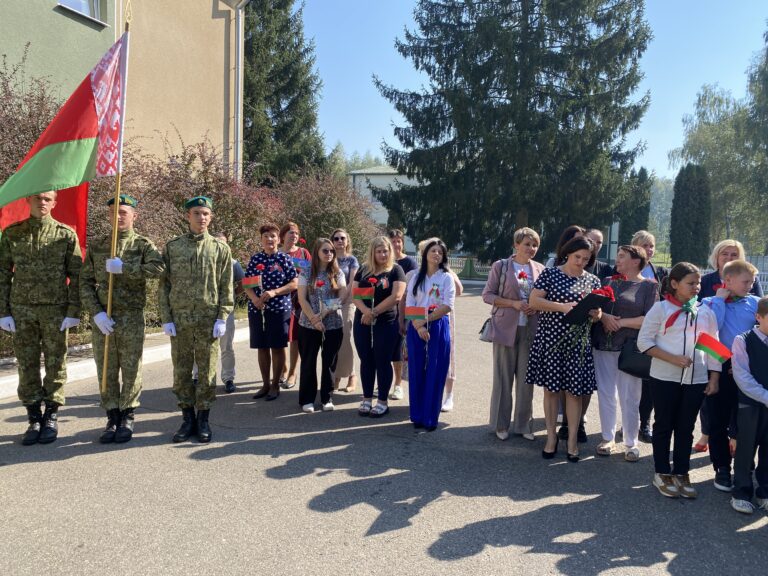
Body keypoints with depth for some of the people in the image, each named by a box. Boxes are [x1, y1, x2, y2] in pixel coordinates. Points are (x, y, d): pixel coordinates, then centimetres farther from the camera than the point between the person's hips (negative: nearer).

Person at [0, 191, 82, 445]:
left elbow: (76, 276, -1)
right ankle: (34, 419, 18)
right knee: (27, 366, 6)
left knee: (55, 365, 5)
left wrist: (73, 312, -7)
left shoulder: (66, 234, 1)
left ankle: (51, 418, 17)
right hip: (22, 310, 2)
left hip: (55, 310, -2)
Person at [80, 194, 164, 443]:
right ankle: (112, 418, 20)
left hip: (132, 319, -3)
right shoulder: (96, 245, 9)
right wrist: (96, 312, -9)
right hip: (102, 318, 3)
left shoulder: (143, 244, 0)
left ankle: (127, 417, 18)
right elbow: (85, 282, 4)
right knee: (106, 371, 8)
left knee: (131, 371, 4)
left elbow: (158, 267, -21)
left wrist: (123, 268, -21)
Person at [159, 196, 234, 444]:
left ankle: (203, 420, 17)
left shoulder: (220, 248, 4)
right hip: (179, 320, 1)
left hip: (209, 320, -1)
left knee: (207, 372, 5)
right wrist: (166, 319, -2)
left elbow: (226, 287, 2)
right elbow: (163, 285, 6)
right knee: (181, 372, 7)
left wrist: (222, 318, -6)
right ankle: (188, 419, 20)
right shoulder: (172, 246, 6)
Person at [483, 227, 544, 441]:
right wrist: (513, 304, -14)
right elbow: (487, 295, -3)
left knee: (526, 379, 7)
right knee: (503, 377, 4)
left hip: (531, 330, 3)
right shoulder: (501, 266, -1)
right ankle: (501, 424, 16)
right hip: (506, 327, -3)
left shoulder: (540, 269, 8)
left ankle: (523, 425, 19)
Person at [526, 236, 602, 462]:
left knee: (574, 390, 4)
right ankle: (551, 437, 19)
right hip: (550, 338, -2)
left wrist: (596, 313, -13)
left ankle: (572, 439, 17)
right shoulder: (550, 274, -1)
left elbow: (597, 312, 11)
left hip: (578, 342, 2)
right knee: (551, 388, 6)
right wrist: (563, 306, -20)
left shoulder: (593, 281, 8)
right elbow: (533, 301, -10)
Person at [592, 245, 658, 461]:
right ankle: (608, 438, 22)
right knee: (605, 394, 9)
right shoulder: (608, 282, 13)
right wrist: (603, 317, -11)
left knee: (629, 398, 3)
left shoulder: (648, 286, 0)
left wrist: (621, 322, -14)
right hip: (603, 346, 4)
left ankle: (631, 443, 17)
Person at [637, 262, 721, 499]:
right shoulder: (661, 308, -4)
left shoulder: (705, 312, 8)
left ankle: (681, 473, 24)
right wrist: (672, 359, -17)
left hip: (696, 380, 3)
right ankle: (662, 473, 20)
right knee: (664, 425, 8)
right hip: (665, 378, -3)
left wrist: (714, 377, 4)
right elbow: (644, 341, -8)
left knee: (686, 427, 11)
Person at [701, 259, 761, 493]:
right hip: (720, 369, -1)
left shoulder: (755, 303, 5)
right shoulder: (710, 303, 2)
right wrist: (719, 299, -8)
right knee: (718, 422, 6)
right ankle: (722, 468, 20)